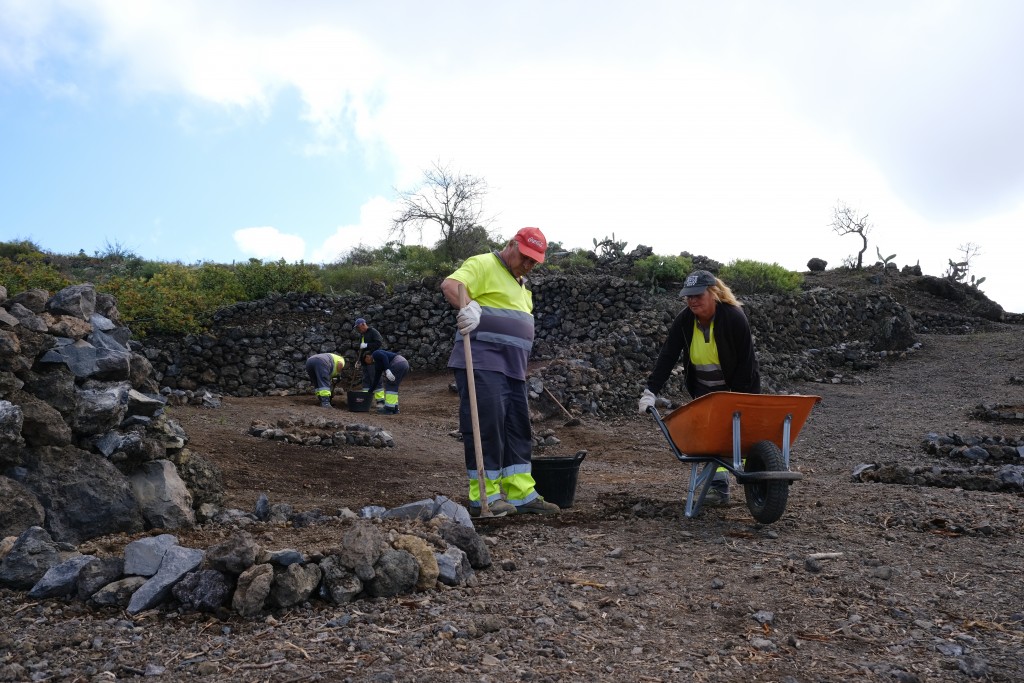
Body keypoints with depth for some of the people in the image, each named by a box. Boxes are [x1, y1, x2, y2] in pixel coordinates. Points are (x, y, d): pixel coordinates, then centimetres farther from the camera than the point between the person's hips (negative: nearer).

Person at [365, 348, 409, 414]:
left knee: (389, 385, 1)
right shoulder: (377, 364, 31)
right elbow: (377, 378, 34)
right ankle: (394, 408, 17)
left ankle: (389, 408, 3)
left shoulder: (375, 353, 8)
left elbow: (385, 357, -12)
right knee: (393, 386, 17)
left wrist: (387, 370, -21)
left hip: (398, 363, -9)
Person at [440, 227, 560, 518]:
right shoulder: (484, 264, -4)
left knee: (518, 428, 8)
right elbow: (450, 284, -20)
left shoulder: (520, 284, 25)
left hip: (512, 368, 9)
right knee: (486, 426, -8)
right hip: (482, 363, -9)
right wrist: (468, 306, -39)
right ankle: (484, 496, 0)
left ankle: (521, 494, 13)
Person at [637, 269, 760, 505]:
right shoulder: (684, 320, -12)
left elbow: (746, 362, -20)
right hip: (705, 391, 3)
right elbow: (667, 357, -15)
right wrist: (650, 391, -23)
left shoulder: (734, 317, -23)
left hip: (739, 388, -3)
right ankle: (719, 488, -1)